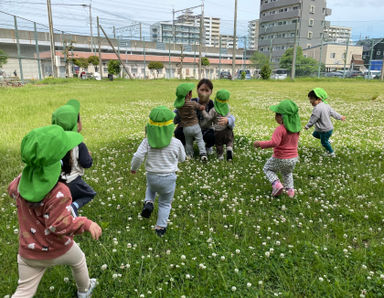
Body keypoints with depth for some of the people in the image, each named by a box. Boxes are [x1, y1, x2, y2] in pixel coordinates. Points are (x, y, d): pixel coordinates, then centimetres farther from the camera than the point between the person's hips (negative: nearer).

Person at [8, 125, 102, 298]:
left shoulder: (22, 181, -14)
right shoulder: (58, 192, -34)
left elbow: (12, 190, 10)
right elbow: (60, 226, -31)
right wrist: (86, 223, -22)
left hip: (28, 252, 3)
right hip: (58, 251, -3)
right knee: (78, 261, 29)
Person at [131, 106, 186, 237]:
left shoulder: (147, 141, -13)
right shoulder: (176, 143, -13)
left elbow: (138, 156, -17)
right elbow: (182, 159, 2)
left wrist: (133, 168, 3)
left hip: (152, 176, 1)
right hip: (169, 178, -1)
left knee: (150, 187, 37)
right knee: (165, 203, 19)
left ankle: (148, 203, 13)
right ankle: (160, 227, 24)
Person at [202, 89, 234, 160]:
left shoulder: (214, 110, -18)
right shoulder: (227, 107, -2)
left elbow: (208, 117, -20)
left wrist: (203, 110, -15)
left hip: (218, 131, -3)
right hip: (227, 129, 3)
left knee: (219, 144, 14)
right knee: (229, 141, 18)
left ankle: (220, 155, 21)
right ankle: (229, 148, -9)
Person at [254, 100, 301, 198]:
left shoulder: (280, 129, -25)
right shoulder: (296, 128, -2)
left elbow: (274, 143, -34)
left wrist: (260, 144, -25)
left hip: (280, 159, -6)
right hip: (294, 158, 6)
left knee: (267, 168, 20)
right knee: (287, 173, 34)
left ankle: (276, 184, 2)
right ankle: (290, 189, 27)